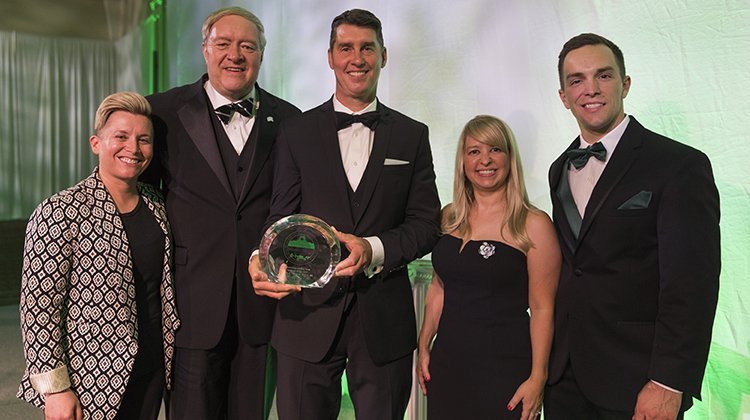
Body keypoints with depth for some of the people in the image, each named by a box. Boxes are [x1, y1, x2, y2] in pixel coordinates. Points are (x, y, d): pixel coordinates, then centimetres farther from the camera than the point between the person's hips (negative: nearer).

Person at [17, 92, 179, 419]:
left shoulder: (157, 205, 3)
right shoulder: (60, 213, -15)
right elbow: (38, 308, -15)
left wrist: (169, 355, 12)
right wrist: (54, 389, -14)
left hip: (154, 369, 6)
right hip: (93, 380, -5)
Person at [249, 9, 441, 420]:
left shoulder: (412, 135, 7)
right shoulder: (297, 132, 5)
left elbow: (426, 223, 1)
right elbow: (282, 216, 0)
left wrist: (374, 249, -17)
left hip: (384, 319, 1)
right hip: (308, 312, 0)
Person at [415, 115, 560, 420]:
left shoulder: (533, 224, -8)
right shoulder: (450, 217, 6)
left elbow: (542, 308, -9)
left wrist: (537, 377, -12)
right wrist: (424, 347, 10)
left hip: (504, 369, -4)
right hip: (446, 363, 5)